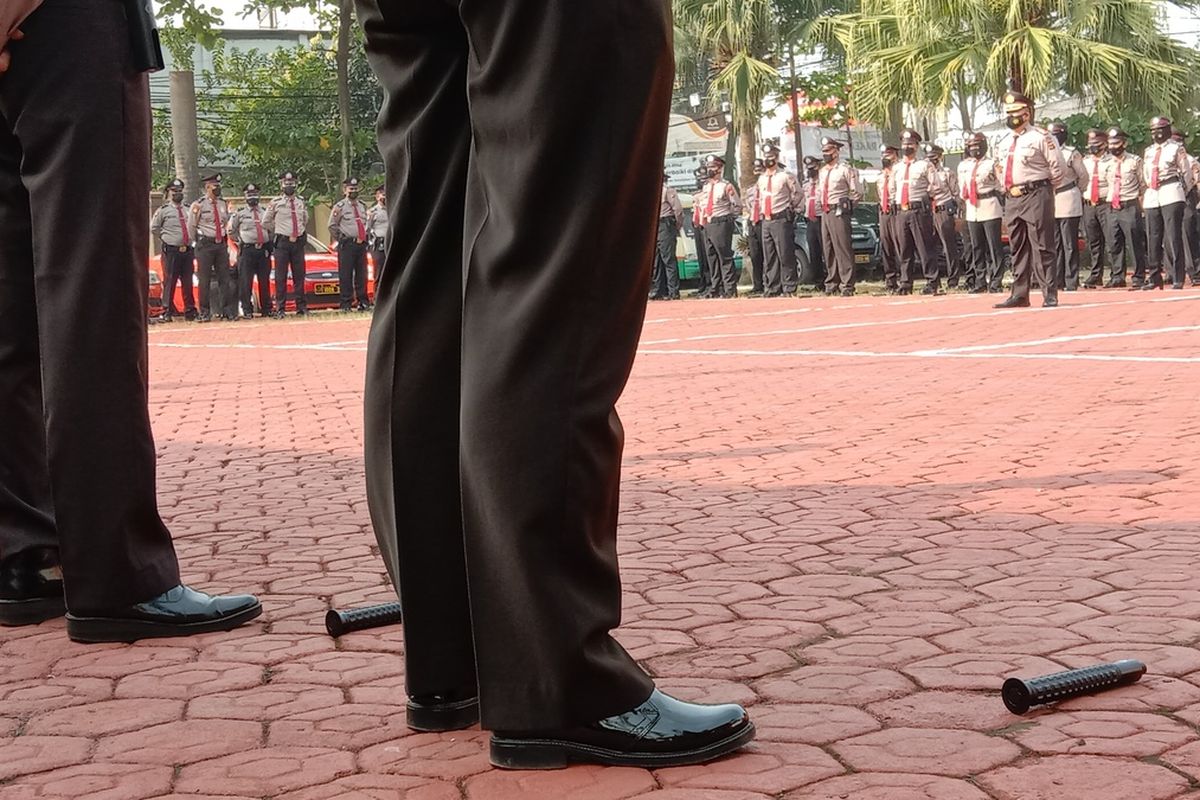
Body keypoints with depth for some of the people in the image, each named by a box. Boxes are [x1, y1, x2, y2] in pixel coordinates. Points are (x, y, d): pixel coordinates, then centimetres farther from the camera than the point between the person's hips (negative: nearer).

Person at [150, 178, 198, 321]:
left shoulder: (188, 210, 14)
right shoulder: (163, 210, 1)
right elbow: (153, 228, 7)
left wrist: (192, 241, 13)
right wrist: (165, 239, 4)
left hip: (188, 250, 4)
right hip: (171, 250, -4)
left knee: (188, 283, 7)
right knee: (169, 282, -5)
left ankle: (190, 312, 13)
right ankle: (167, 313, -1)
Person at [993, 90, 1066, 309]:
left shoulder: (1040, 137, -6)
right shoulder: (1005, 143, 17)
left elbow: (1059, 169, -7)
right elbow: (1000, 170, 30)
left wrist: (1042, 189, 1)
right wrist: (1008, 188, 17)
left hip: (1035, 196, -8)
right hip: (1012, 199, 8)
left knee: (1042, 247, -7)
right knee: (1017, 248, 10)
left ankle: (1049, 294, -4)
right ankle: (1020, 294, 15)